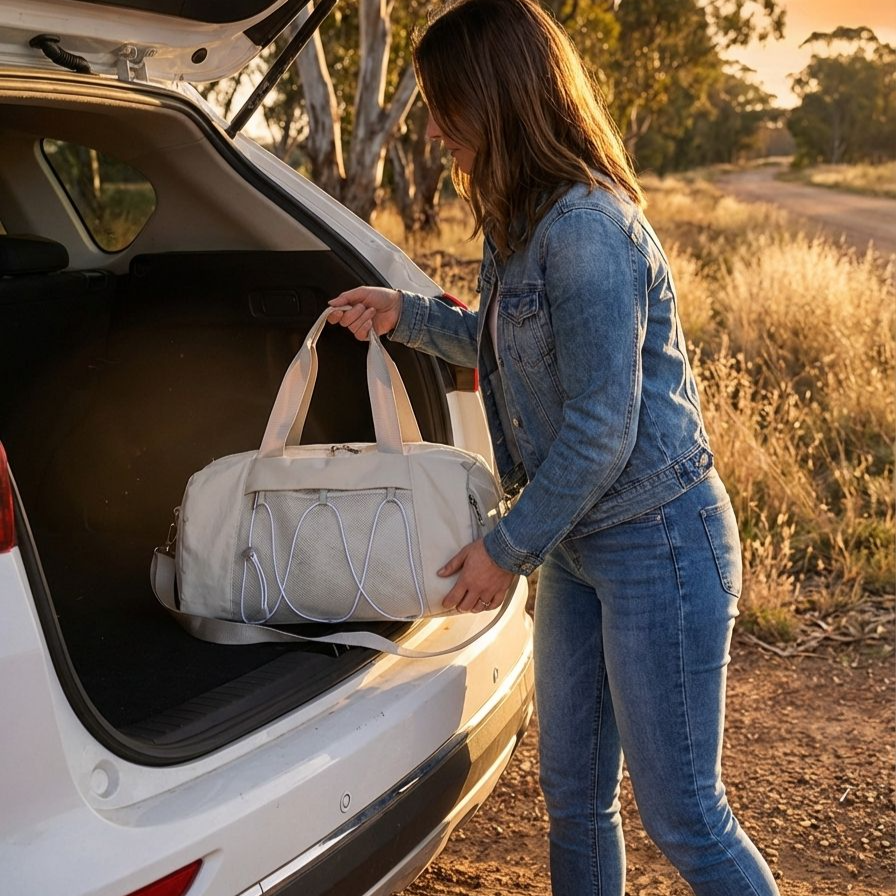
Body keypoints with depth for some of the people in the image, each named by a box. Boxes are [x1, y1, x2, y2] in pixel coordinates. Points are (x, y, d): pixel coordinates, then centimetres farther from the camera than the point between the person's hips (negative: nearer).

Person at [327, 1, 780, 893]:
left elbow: (601, 428, -23)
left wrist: (507, 548, -14)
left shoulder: (587, 229, -23)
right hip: (578, 544, 9)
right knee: (573, 796, 18)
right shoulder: (520, 224, 6)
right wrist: (406, 315, 18)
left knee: (681, 813, 3)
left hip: (657, 544, -9)